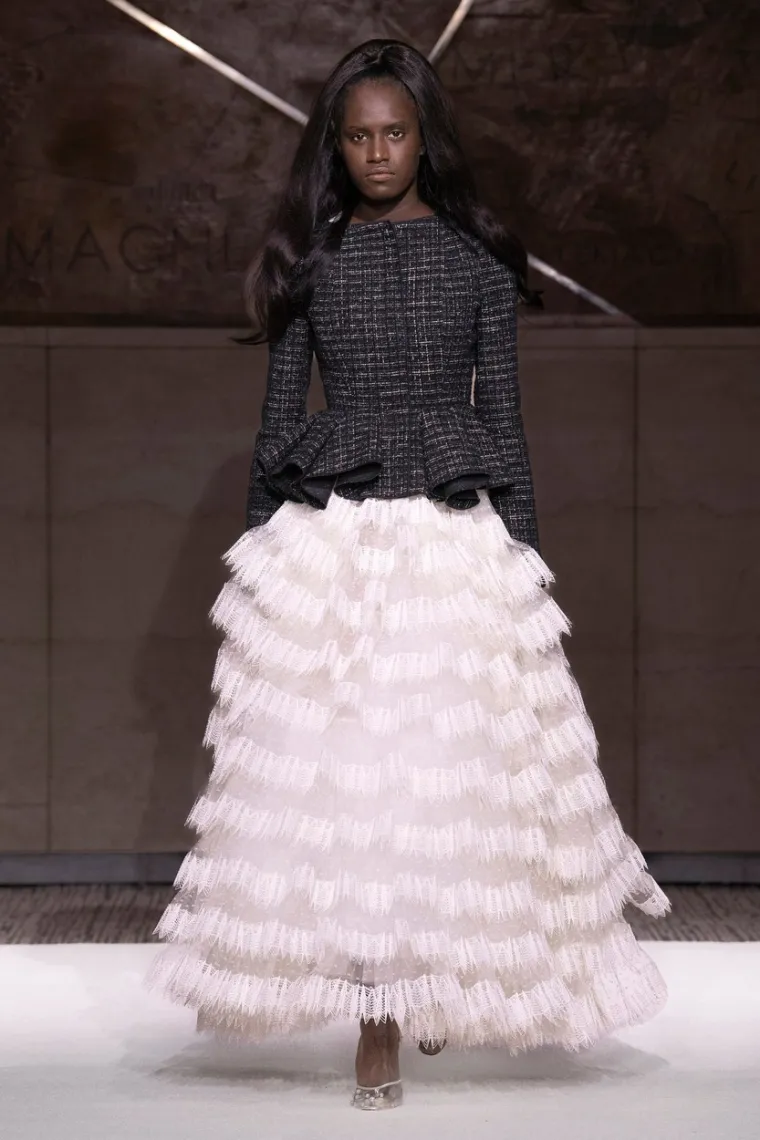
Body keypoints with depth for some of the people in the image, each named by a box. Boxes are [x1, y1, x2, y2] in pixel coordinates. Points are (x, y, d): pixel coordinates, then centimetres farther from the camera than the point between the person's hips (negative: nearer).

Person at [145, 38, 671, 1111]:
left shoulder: (479, 259, 6)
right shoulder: (310, 259, 8)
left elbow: (504, 412, 6)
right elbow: (279, 411, 9)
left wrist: (524, 556, 4)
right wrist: (257, 550, 7)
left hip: (457, 541, -1)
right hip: (327, 541, 1)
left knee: (450, 764, -2)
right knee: (339, 770, -4)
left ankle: (446, 978, 17)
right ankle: (378, 1023, 3)